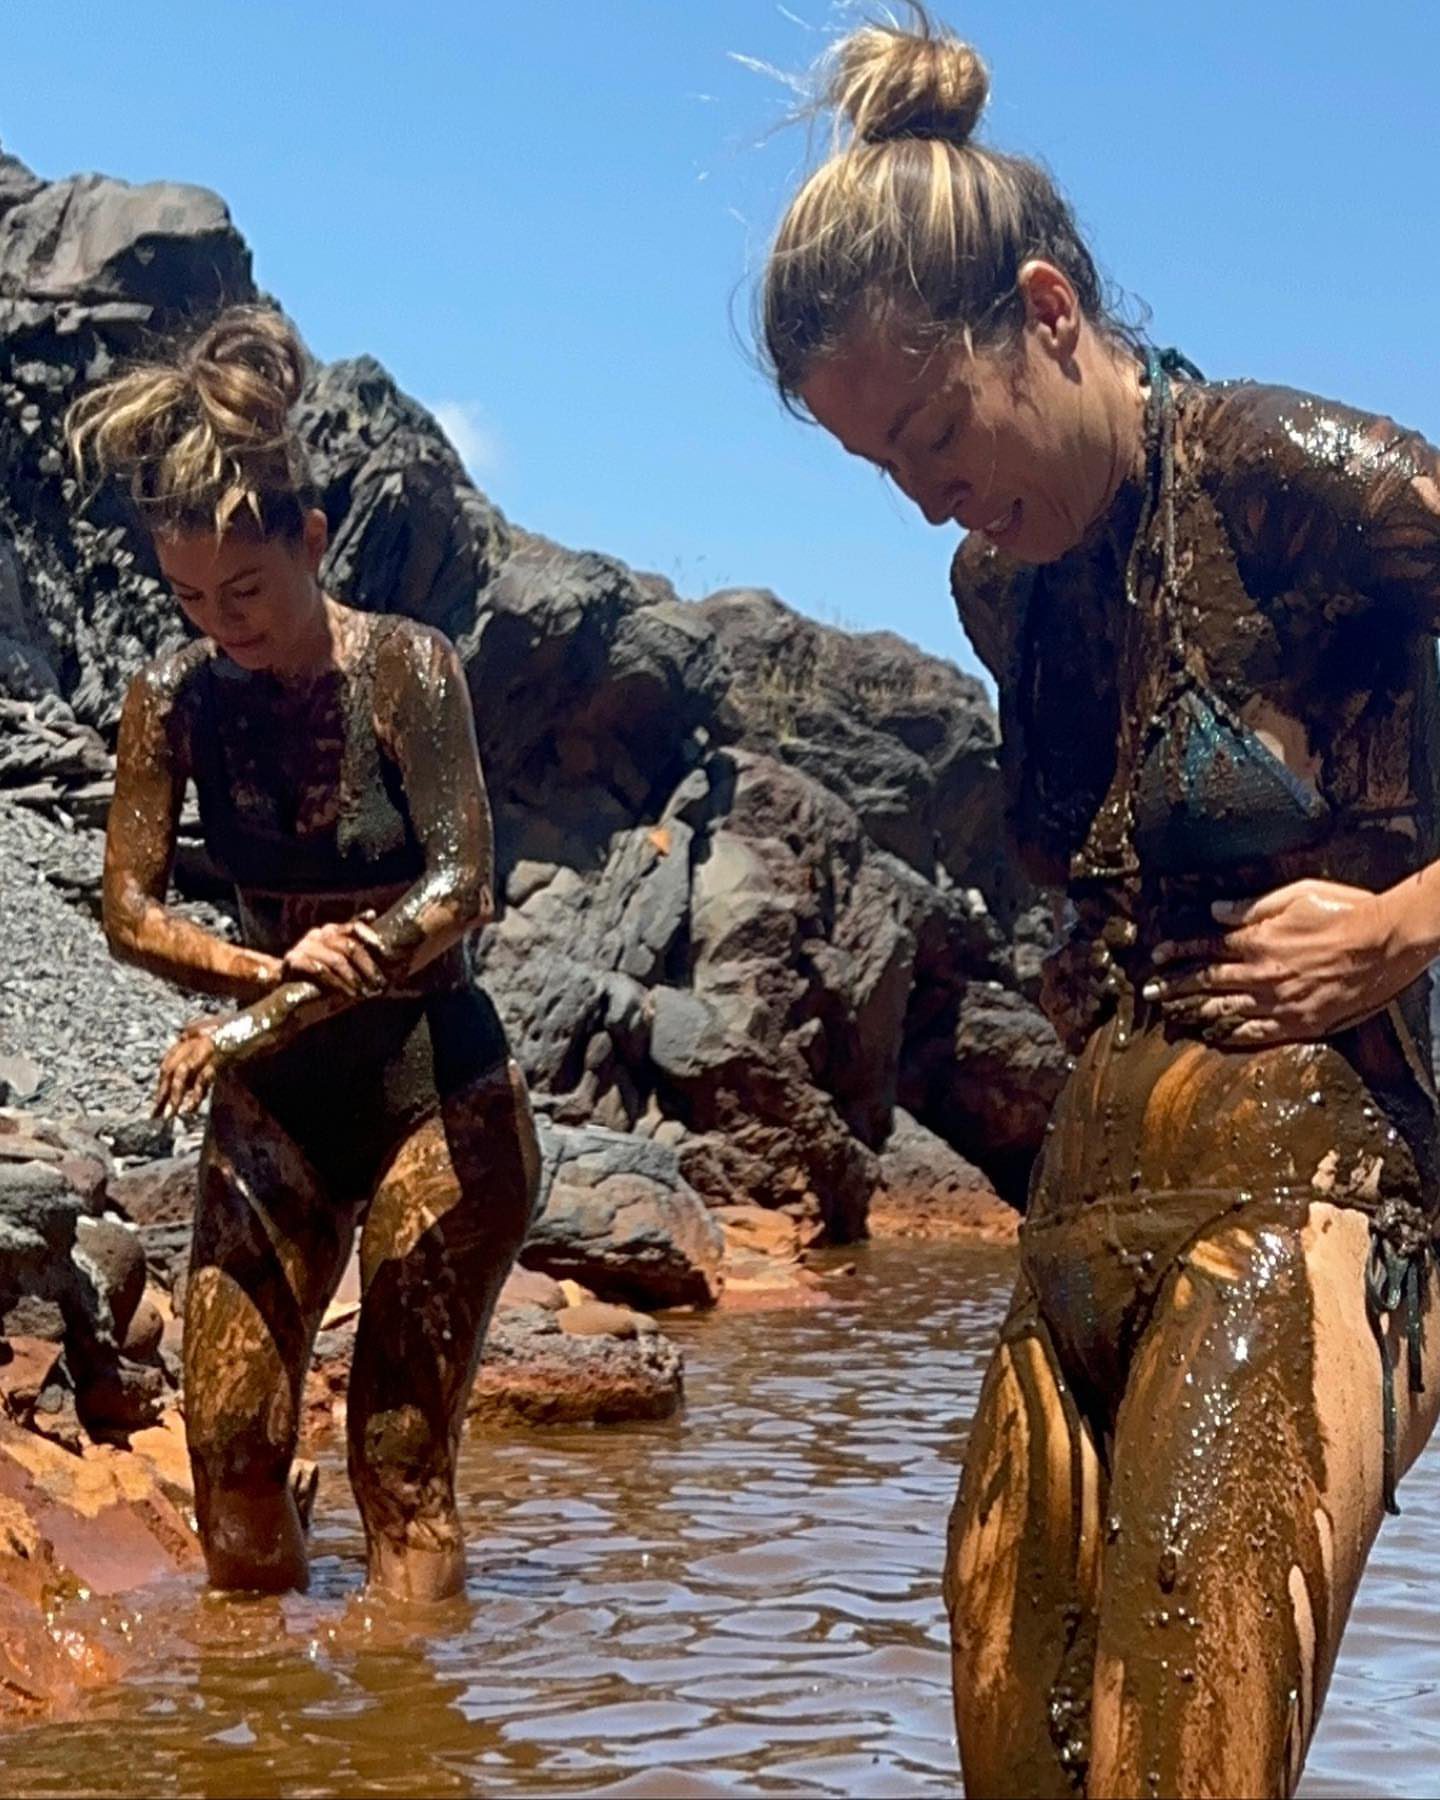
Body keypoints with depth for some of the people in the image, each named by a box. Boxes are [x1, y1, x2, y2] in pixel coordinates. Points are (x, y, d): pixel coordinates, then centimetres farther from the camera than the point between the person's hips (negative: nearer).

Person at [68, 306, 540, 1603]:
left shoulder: (405, 668, -14)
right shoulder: (175, 700, -3)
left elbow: (460, 888, -20)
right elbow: (130, 908, -4)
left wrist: (261, 1012, -27)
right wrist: (263, 966, -24)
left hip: (436, 1091, -4)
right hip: (273, 1101, 4)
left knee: (400, 1464, -5)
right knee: (231, 1447, 0)